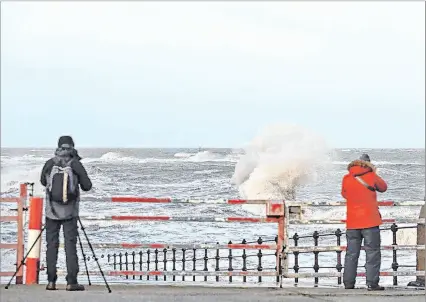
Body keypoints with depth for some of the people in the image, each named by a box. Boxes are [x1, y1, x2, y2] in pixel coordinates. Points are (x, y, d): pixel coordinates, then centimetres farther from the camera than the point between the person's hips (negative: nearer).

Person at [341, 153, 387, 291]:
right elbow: (383, 187, 12)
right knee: (373, 253, 0)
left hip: (352, 223, 3)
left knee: (351, 253, 10)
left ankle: (348, 282, 9)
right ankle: (372, 283, -6)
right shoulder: (371, 176, -6)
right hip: (370, 221, -3)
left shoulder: (346, 179, 2)